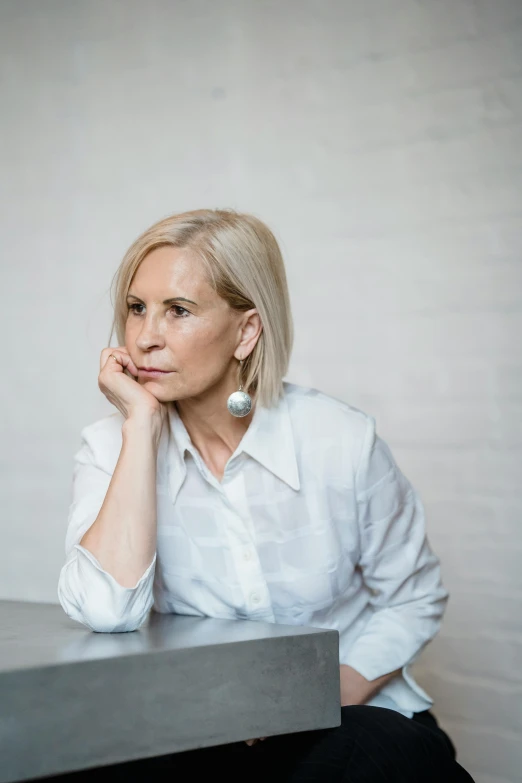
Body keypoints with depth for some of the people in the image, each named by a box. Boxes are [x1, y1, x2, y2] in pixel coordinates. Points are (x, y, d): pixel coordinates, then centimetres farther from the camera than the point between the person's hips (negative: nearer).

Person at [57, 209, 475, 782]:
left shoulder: (341, 439, -8)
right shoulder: (112, 446, -4)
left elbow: (414, 598, 4)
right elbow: (107, 610, -22)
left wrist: (335, 694, -14)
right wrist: (141, 423, -19)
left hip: (351, 720, 0)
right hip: (199, 730, 1)